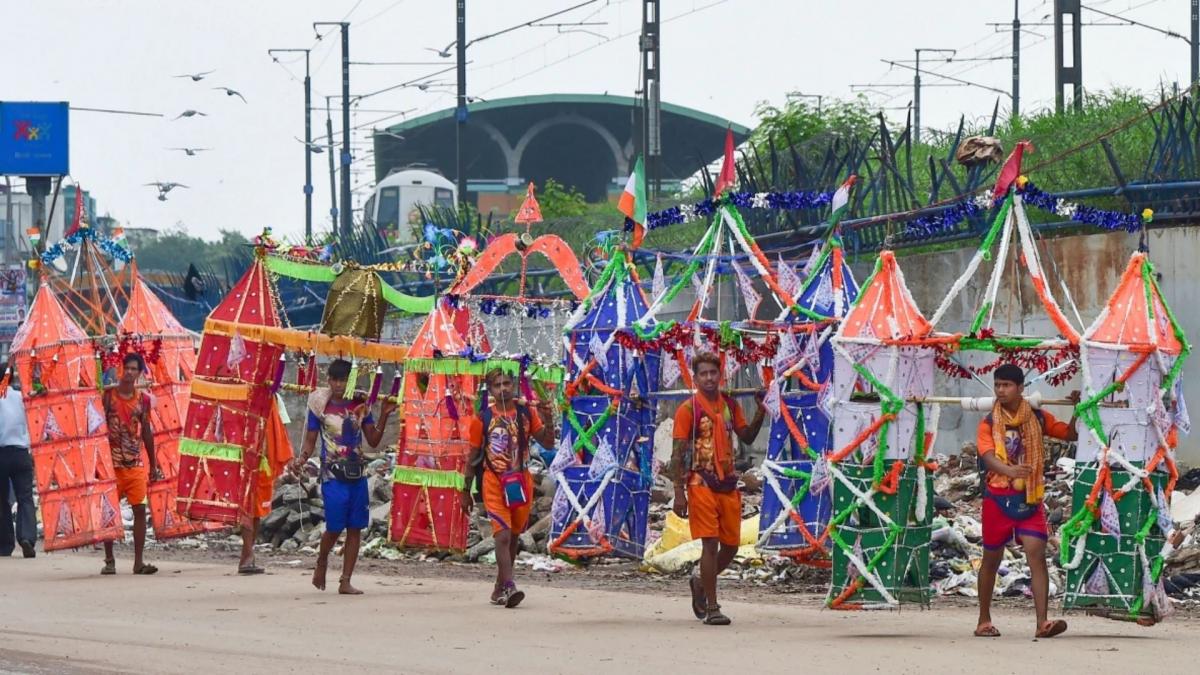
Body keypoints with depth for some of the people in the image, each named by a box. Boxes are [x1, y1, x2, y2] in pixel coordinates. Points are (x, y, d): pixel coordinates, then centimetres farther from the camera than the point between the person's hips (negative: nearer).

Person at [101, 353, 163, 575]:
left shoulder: (143, 399, 7)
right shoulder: (107, 395, -2)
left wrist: (153, 465, 15)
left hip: (136, 463, 2)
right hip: (112, 463, -2)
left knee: (140, 510, -3)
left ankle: (139, 561, -1)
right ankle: (109, 561, 9)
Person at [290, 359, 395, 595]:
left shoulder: (360, 405, 7)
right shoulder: (320, 406, -1)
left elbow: (373, 441, 10)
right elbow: (310, 441, 1)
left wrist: (384, 416, -2)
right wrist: (301, 459, -17)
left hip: (357, 475, 4)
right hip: (333, 475, -4)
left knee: (355, 528, 1)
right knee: (335, 527, -8)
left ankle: (345, 581, 6)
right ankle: (322, 562, 23)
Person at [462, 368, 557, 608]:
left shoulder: (526, 413, 4)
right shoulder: (483, 418, -1)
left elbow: (548, 444, 5)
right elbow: (473, 457, 5)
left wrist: (548, 420, -13)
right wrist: (466, 491, 7)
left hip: (521, 482, 3)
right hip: (495, 483, -3)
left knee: (513, 537, 12)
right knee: (502, 535, -17)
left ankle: (500, 589, 25)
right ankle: (509, 587, -27)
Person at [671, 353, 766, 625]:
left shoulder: (730, 405, 11)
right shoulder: (688, 408, -5)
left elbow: (747, 437, 18)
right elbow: (678, 453, -7)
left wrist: (761, 412, 2)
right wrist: (679, 493, -13)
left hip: (728, 483, 6)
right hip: (702, 483, -6)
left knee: (731, 546, 8)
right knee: (710, 543, -9)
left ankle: (701, 584, 33)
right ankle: (711, 608, -5)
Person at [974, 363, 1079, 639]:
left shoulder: (1038, 419, 4)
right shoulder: (989, 424, -3)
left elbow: (1071, 434, 9)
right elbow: (987, 456, -20)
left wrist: (1078, 409, -9)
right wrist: (1009, 470, -40)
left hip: (1030, 499, 0)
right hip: (998, 498, 0)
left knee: (1037, 556, -14)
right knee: (992, 559, 11)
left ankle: (1042, 623, -22)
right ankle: (984, 621, 27)